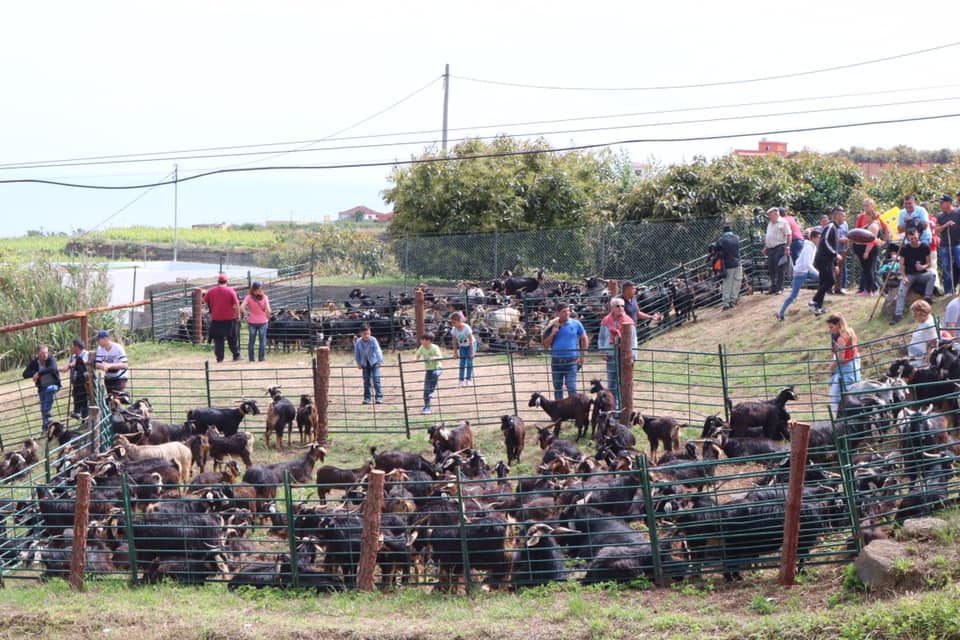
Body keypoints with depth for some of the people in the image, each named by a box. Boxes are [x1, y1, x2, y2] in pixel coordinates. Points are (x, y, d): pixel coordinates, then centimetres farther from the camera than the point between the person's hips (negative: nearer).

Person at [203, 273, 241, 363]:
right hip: (230, 318, -1)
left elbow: (205, 301, 11)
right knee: (232, 338, 9)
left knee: (218, 339, 7)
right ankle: (236, 356, 12)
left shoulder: (211, 291, 0)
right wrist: (238, 314, 2)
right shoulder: (230, 290, -7)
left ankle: (219, 357, 3)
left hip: (216, 319, 1)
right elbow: (236, 304, -9)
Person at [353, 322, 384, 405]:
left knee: (376, 379, -11)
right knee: (366, 380, 4)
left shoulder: (373, 340, -20)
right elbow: (356, 353, 0)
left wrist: (380, 361, -31)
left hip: (374, 362, -3)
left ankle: (379, 397, -9)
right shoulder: (358, 342, -13)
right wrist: (359, 363, 3)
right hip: (365, 363, 3)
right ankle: (367, 398, 11)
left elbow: (378, 351, -25)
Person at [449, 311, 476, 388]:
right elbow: (454, 342, -7)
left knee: (469, 361, -10)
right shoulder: (454, 330, -17)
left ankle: (469, 380, -7)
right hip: (462, 346, 4)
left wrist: (472, 352, -26)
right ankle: (461, 381, -3)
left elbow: (471, 340, -27)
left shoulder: (466, 328, -31)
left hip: (470, 345, -4)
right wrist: (455, 353, -5)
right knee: (462, 363, -1)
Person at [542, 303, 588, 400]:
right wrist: (552, 334, -10)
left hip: (571, 361, -3)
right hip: (556, 361, 3)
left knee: (571, 388, -9)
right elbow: (546, 345, 6)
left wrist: (582, 356, 2)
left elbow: (584, 340, 9)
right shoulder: (553, 326, 5)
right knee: (557, 388, 11)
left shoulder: (576, 324, 0)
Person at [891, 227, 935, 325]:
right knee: (901, 291, -26)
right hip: (909, 275, -1)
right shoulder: (904, 249, -3)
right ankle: (898, 315, -32)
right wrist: (904, 276, -17)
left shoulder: (925, 247, -2)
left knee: (931, 275, -33)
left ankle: (928, 298, -30)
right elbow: (902, 265, -1)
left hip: (921, 274, 1)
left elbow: (929, 263, 3)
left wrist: (923, 267, -21)